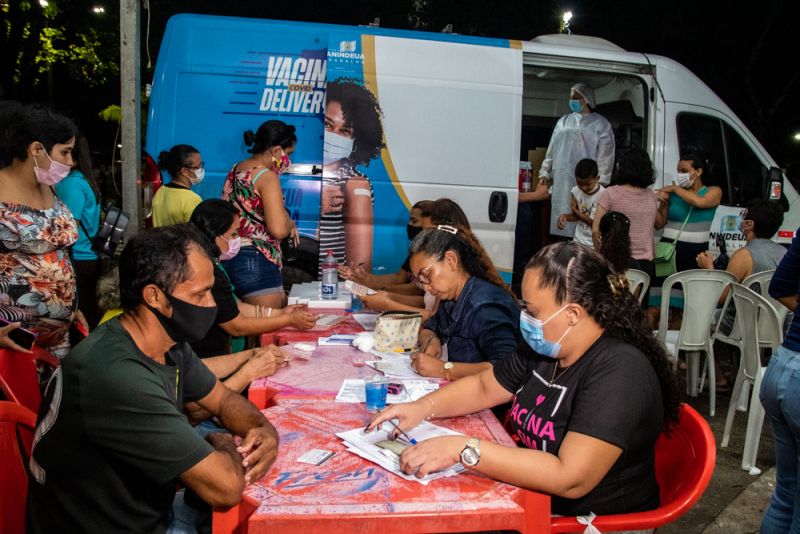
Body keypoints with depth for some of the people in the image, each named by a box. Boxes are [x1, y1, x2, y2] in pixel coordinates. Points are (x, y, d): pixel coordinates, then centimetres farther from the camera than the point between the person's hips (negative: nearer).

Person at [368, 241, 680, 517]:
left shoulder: (618, 372, -26)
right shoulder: (542, 349, -1)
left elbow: (570, 480, -33)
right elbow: (484, 387, 12)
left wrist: (462, 449, -33)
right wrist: (423, 407, -5)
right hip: (532, 493, 7)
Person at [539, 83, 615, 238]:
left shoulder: (600, 123, 5)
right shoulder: (563, 121, 19)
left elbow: (605, 155, -3)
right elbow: (551, 150, 20)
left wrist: (600, 182, -12)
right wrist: (545, 174, 14)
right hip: (562, 181, 4)